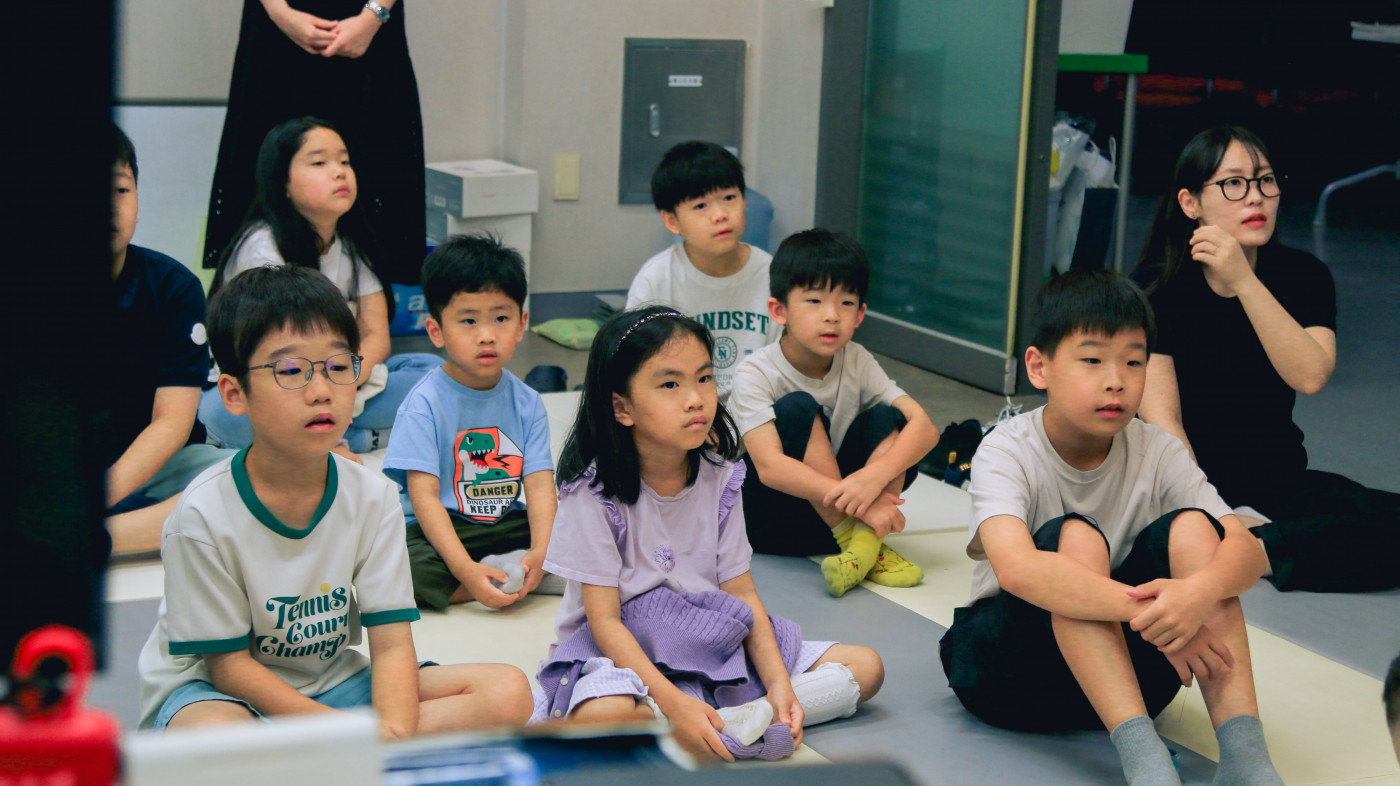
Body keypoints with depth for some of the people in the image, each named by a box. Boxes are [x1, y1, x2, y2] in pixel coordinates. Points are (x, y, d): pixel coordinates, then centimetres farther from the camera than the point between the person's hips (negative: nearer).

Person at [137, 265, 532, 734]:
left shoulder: (372, 496, -7)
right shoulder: (205, 514, -19)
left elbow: (391, 644, -11)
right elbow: (228, 664, -15)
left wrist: (394, 733, -33)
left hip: (330, 683, 5)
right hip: (211, 690, -5)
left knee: (508, 693, -13)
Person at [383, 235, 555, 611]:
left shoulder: (526, 401, 3)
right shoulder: (425, 403, -11)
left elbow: (540, 484, -6)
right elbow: (424, 496, -18)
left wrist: (541, 552, -26)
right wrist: (466, 570, -30)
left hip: (508, 525, 3)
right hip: (440, 532, -3)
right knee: (403, 570, -35)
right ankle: (511, 577, -18)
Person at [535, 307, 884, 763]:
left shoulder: (720, 479, 1)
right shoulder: (593, 490, -14)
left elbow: (742, 593, 2)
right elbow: (604, 620, -17)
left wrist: (778, 683, -14)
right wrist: (674, 702, -29)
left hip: (712, 648, 6)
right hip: (622, 655, -6)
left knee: (866, 667, -6)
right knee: (599, 716, -41)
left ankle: (740, 720, -24)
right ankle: (740, 739, -28)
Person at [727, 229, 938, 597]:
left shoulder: (856, 362, -3)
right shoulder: (755, 375, -16)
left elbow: (925, 427, -13)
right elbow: (770, 467, -29)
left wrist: (874, 476, -34)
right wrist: (860, 505, -36)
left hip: (831, 512, 4)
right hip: (769, 523, -4)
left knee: (887, 418, -15)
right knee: (798, 409, -26)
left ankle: (864, 544, -28)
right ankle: (851, 538, -24)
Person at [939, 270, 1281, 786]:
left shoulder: (1157, 452, -5)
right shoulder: (1007, 452, -16)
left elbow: (1247, 550, -17)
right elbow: (1015, 568, -36)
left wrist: (1200, 590, -41)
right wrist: (1147, 609, -44)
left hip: (1121, 673, 4)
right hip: (1007, 661, -3)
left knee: (1190, 526, -19)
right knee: (1075, 536, -29)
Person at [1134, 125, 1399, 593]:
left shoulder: (1303, 275, 2)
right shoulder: (1157, 287, -5)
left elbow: (1310, 376, -17)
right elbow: (1162, 418, -14)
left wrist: (1243, 280, -25)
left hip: (1279, 480, 3)